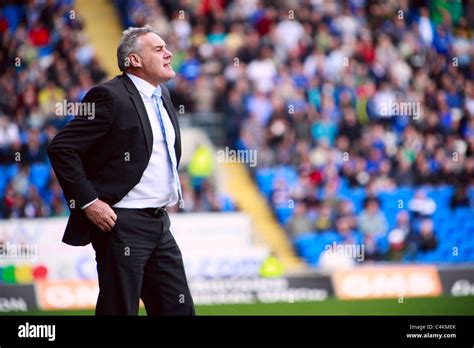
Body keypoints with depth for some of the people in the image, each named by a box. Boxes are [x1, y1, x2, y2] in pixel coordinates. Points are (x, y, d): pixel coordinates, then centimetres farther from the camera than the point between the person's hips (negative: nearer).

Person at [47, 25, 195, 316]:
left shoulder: (163, 95, 13)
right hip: (122, 224, -8)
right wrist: (88, 202, -18)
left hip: (160, 224, 8)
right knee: (120, 310, -3)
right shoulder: (109, 96, -13)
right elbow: (62, 148, -16)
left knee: (179, 308, 7)